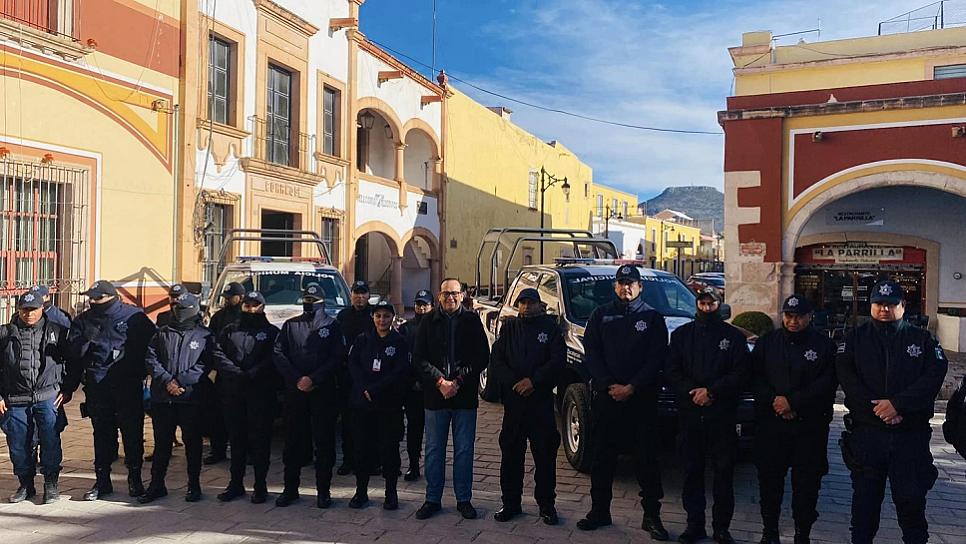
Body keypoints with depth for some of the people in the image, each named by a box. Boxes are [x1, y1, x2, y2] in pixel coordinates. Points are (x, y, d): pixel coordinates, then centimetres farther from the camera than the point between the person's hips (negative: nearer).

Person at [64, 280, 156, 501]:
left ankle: (135, 479, 15)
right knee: (102, 434, 9)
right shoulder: (83, 320, 8)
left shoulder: (134, 316, -1)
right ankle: (102, 481, 20)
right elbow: (72, 353, 5)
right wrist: (86, 339, -14)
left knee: (132, 432, 2)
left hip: (128, 385, -2)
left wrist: (141, 370, 0)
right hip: (97, 386, 3)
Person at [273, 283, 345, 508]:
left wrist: (313, 379, -11)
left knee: (324, 441, 1)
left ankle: (323, 491, 10)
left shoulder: (332, 326, 4)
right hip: (294, 391, 2)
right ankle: (290, 489, 18)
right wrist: (297, 380, -7)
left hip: (323, 391, -2)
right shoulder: (290, 325, 11)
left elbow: (337, 358, -3)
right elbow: (278, 354, 4)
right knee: (293, 441, 7)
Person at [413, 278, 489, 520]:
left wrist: (459, 382, -11)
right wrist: (440, 381, -13)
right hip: (435, 395, 1)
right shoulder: (429, 321, 3)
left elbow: (482, 357, -2)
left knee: (464, 451, 8)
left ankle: (464, 499, 21)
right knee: (434, 450, 9)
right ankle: (432, 499, 22)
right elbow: (419, 358, -1)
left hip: (465, 395, 0)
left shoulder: (472, 320, 1)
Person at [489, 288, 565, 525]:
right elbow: (496, 359, 5)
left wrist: (534, 381, -12)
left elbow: (558, 360, -3)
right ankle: (511, 503, 17)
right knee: (511, 452, 5)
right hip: (513, 399, 2)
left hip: (542, 399, -1)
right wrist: (513, 383, -8)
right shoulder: (508, 327, 10)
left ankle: (546, 504, 14)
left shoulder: (550, 326, 5)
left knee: (545, 453, 2)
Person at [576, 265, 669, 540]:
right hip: (605, 396, 2)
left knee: (647, 458, 2)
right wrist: (609, 386, -10)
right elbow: (591, 353, 2)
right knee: (602, 457, 8)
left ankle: (652, 515, 12)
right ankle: (599, 511, 19)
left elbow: (656, 359, -2)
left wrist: (631, 388, -12)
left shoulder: (652, 318, 4)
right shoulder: (601, 315, 8)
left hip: (642, 398, -1)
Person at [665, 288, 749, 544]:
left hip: (723, 414, -1)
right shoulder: (681, 334, 11)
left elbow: (740, 374, -1)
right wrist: (691, 393, -10)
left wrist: (712, 392, -12)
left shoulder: (734, 336, 7)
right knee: (692, 470, 5)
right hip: (689, 414, 1)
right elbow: (671, 371, 5)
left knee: (724, 472, 0)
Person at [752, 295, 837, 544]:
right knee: (769, 479, 7)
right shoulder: (766, 342, 9)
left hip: (810, 427, -1)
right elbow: (755, 378, 4)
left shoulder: (824, 345, 3)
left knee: (807, 483, 3)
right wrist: (774, 402, -11)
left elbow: (827, 383, -7)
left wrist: (793, 402, -15)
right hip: (770, 424, 2)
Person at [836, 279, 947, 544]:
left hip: (911, 435, 0)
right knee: (865, 498, 10)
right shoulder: (855, 338, 7)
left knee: (912, 500, 3)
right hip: (866, 433, 1)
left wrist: (898, 404, -18)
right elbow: (846, 376, -5)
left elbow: (935, 375, -7)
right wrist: (875, 409, -16)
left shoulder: (922, 339, 7)